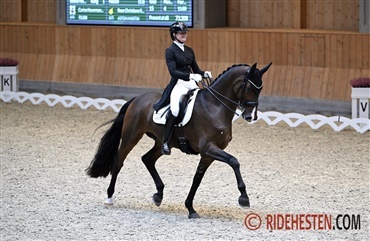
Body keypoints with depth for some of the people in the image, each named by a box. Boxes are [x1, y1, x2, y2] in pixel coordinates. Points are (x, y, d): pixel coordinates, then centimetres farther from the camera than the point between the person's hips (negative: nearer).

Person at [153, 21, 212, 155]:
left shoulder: (189, 51, 16)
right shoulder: (170, 51, -3)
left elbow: (196, 69, 19)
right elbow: (173, 71, -14)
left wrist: (205, 74, -3)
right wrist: (190, 76, -26)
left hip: (192, 84, 7)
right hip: (178, 84, -7)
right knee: (175, 109, -29)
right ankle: (165, 143, -20)